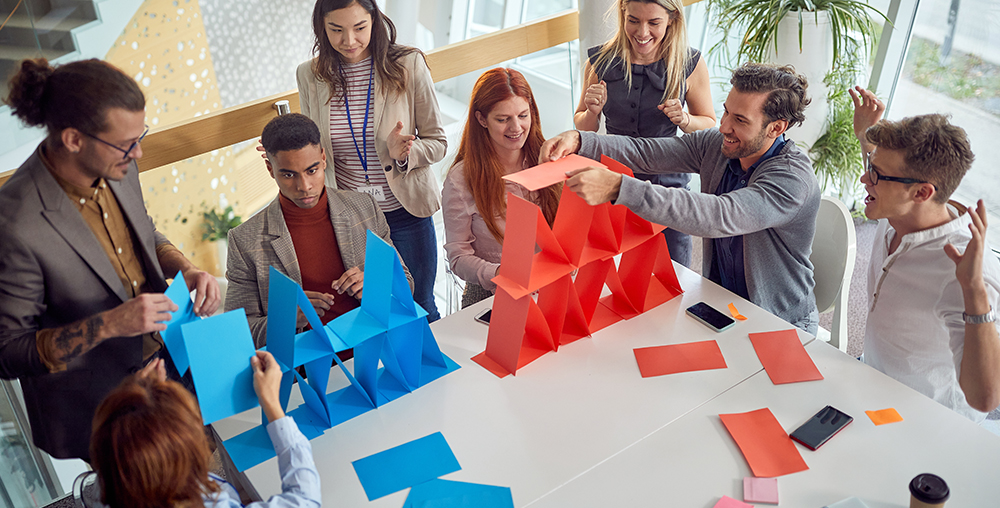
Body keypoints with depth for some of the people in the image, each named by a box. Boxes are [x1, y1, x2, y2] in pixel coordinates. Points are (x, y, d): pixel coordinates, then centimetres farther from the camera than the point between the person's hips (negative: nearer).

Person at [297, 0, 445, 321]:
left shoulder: (408, 65, -9)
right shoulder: (310, 75, -1)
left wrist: (403, 152, -25)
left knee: (417, 308, 14)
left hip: (404, 213, -2)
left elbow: (438, 143, -5)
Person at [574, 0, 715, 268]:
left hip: (667, 183, -1)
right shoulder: (601, 61, -5)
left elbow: (709, 124, 5)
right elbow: (584, 127, 7)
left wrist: (684, 119, -17)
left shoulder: (690, 64, -8)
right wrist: (593, 111, -16)